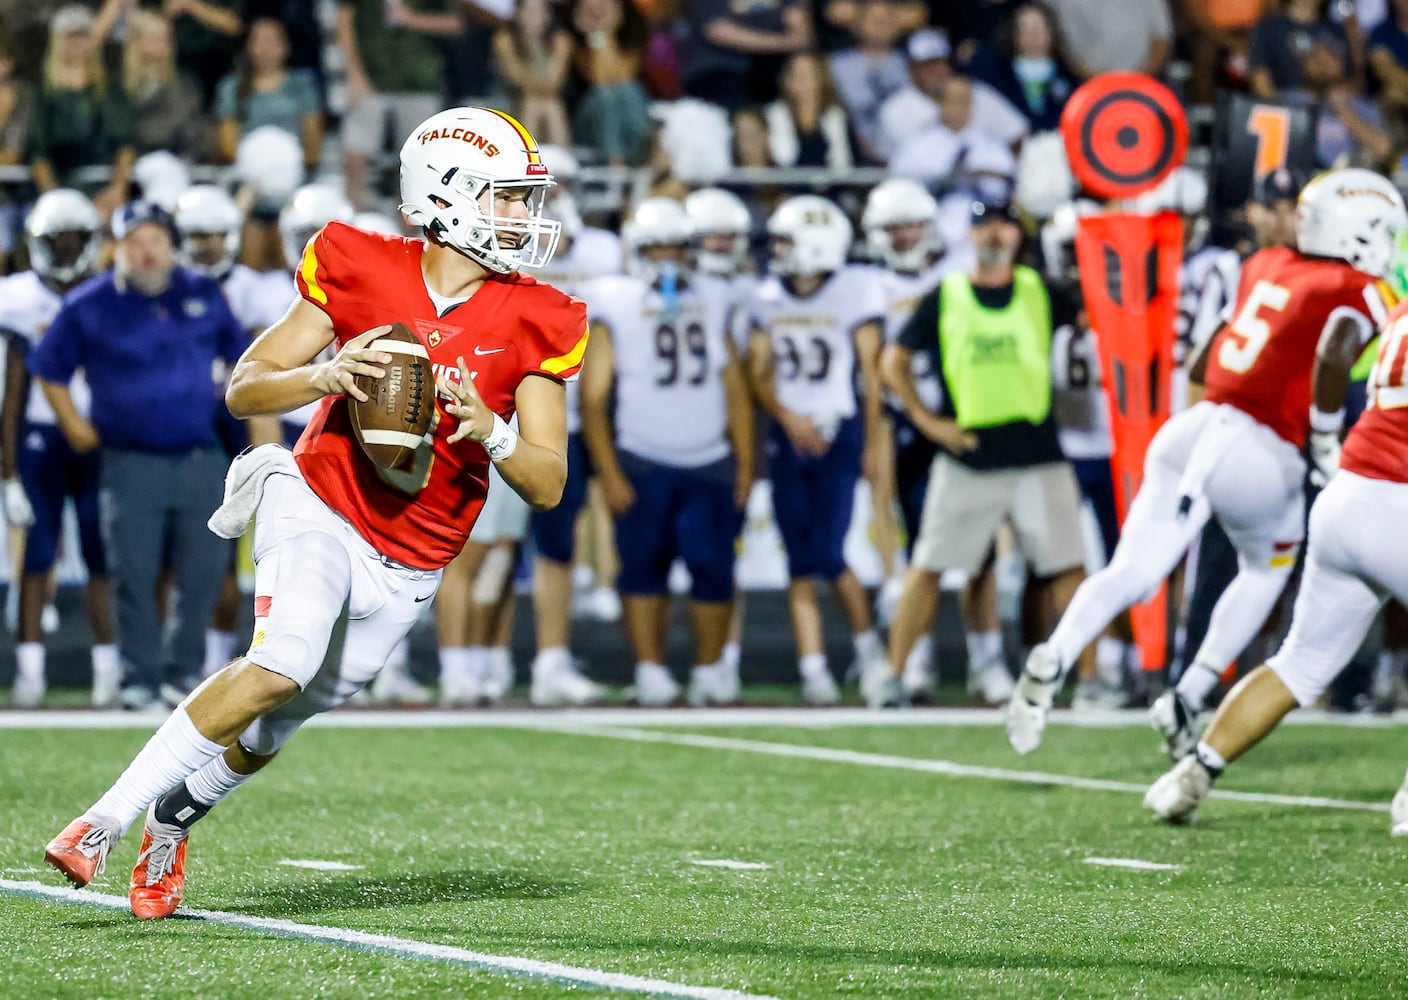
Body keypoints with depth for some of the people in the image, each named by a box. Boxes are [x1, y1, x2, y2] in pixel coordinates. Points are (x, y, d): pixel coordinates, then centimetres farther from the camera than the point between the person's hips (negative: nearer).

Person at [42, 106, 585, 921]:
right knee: (281, 667, -27)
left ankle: (172, 821, 36)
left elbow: (549, 485, -4)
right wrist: (326, 376, -23)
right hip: (321, 507, -3)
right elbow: (243, 391, -4)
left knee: (278, 723, 8)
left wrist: (491, 431, -23)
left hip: (407, 568, 3)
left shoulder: (533, 325, -4)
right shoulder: (362, 272, -8)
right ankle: (106, 821, -21)